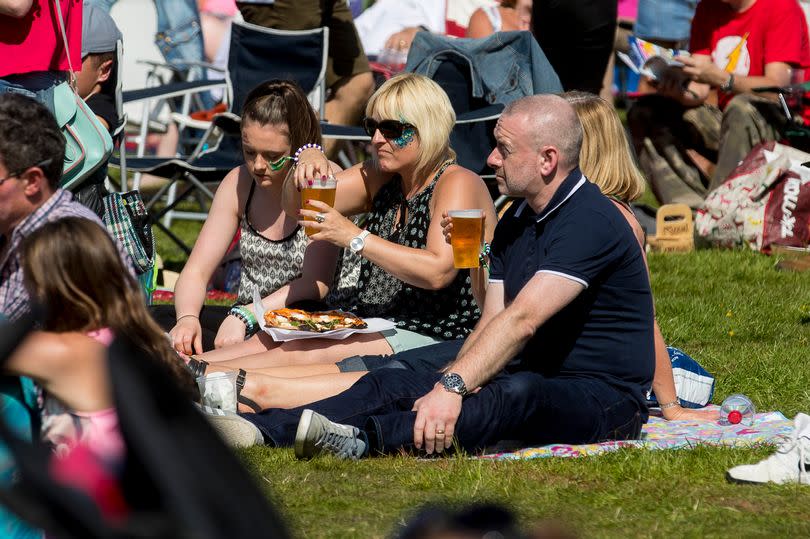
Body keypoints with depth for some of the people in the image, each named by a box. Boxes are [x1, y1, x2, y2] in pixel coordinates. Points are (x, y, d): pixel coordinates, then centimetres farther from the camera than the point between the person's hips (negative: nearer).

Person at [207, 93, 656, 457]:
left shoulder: (591, 221, -17)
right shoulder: (515, 222, 14)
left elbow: (522, 319, -29)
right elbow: (490, 324, 8)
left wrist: (453, 386, -37)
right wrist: (446, 387, -11)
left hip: (604, 400, -9)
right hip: (527, 378, 9)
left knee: (517, 393, -40)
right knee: (391, 384, -7)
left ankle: (363, 439, -58)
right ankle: (264, 429, -26)